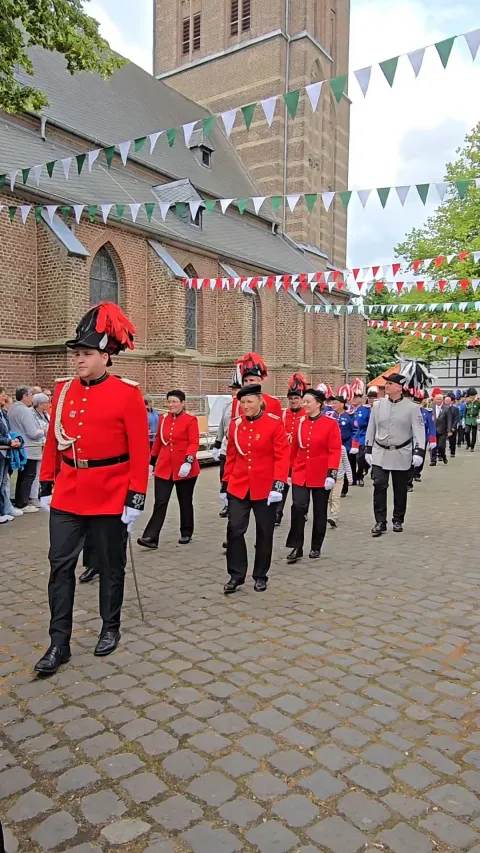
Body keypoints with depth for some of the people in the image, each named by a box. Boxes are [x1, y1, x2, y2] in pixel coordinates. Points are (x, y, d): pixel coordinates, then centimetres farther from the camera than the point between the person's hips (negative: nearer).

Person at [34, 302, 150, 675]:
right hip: (67, 495, 4)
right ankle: (59, 643, 16)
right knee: (61, 567, 5)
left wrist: (136, 496, -13)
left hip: (110, 497, -4)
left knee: (111, 567, 12)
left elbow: (139, 450, -10)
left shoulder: (127, 393, -10)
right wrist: (46, 484, 11)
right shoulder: (63, 390, 5)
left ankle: (111, 628, 31)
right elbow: (53, 441, 11)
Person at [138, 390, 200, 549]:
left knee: (185, 502, 11)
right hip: (164, 468, 4)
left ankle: (186, 534, 27)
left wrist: (188, 461, -27)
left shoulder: (191, 420, -8)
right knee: (160, 502, -2)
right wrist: (152, 461, 18)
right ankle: (151, 538, -3)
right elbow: (158, 440, 15)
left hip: (184, 468, -3)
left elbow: (194, 443, -14)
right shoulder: (163, 418, 7)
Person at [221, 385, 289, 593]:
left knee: (264, 533, 8)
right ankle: (236, 575, 12)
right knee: (234, 530, -2)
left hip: (265, 488, -3)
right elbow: (231, 456, 10)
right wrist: (225, 484, 10)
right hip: (238, 487, 3)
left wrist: (278, 484, -18)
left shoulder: (275, 423, -8)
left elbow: (283, 456, -10)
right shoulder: (235, 424, 3)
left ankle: (260, 576, 24)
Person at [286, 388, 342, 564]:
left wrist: (331, 474, -18)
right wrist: (290, 469, 12)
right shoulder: (300, 423, 4)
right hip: (300, 474, 2)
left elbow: (335, 451, -11)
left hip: (321, 476, -2)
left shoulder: (331, 423, -8)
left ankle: (316, 547, 24)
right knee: (298, 508, -10)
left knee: (320, 512, 9)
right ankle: (296, 547, 0)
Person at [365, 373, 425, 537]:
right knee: (379, 486, -7)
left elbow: (419, 430, -8)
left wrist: (419, 452, -18)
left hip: (402, 454, -1)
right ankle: (380, 522, -2)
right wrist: (368, 449, 8)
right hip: (380, 453, 2)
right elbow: (371, 428, 9)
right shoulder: (378, 405, 2)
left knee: (400, 489, 9)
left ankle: (398, 521, 23)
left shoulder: (411, 407, -6)